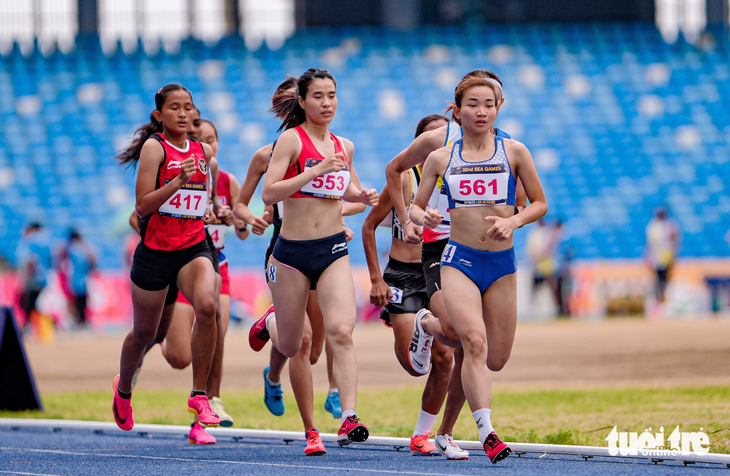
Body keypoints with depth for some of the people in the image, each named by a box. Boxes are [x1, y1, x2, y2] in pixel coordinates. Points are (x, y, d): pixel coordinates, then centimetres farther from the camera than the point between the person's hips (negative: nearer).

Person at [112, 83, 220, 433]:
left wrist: (205, 209, 10)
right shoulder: (154, 147, -8)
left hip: (194, 247, 3)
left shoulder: (203, 151, 8)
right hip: (155, 250, -3)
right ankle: (123, 390, 43)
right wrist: (178, 181, -27)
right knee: (145, 334, 11)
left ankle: (199, 395, -17)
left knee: (207, 305, -27)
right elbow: (142, 206, -17)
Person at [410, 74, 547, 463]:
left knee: (496, 359, 6)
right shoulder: (440, 158, 4)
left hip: (502, 263, 2)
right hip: (459, 260, -2)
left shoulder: (513, 152, 3)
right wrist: (423, 217, -12)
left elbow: (540, 204, 8)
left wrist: (513, 221, -11)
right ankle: (487, 432, -30)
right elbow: (415, 206, 11)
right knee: (475, 341, -24)